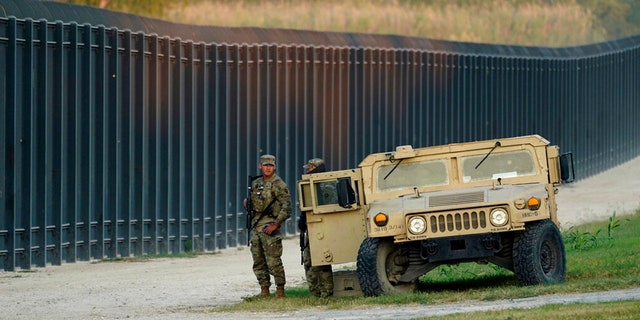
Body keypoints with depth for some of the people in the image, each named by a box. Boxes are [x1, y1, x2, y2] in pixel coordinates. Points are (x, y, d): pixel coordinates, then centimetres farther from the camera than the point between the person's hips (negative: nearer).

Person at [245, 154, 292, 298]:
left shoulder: (279, 185, -6)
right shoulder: (255, 184, 16)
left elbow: (286, 208, -11)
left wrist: (275, 225, -18)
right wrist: (247, 203, 4)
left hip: (269, 225, -7)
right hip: (255, 225, 7)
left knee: (273, 261, -10)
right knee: (258, 262, 8)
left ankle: (280, 290, -5)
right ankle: (264, 290, 15)